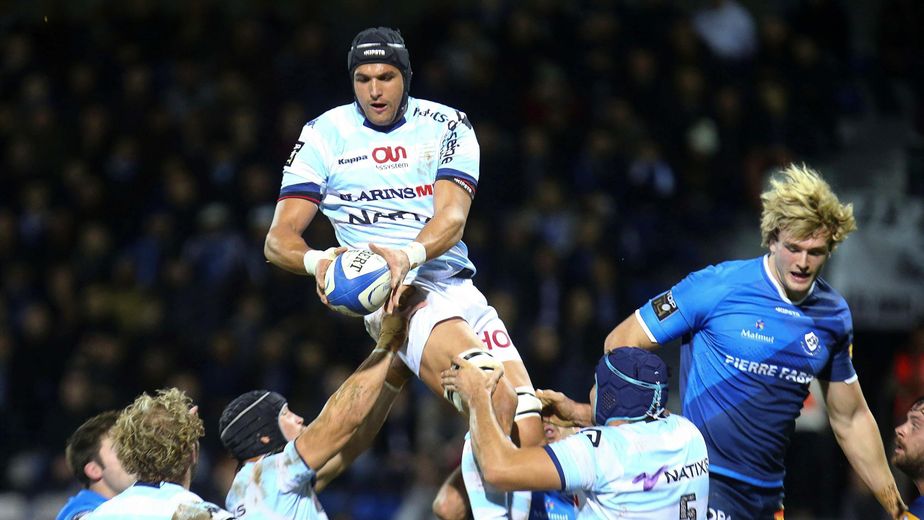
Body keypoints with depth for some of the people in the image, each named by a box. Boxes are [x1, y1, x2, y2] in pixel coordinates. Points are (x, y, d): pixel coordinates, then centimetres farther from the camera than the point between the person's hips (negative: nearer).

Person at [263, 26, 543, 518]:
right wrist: (316, 260, -24)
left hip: (457, 288, 4)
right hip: (398, 295, -4)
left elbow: (452, 217, -8)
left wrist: (410, 254, -30)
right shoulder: (325, 135, 5)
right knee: (496, 402, -28)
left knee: (525, 430, -6)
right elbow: (278, 240, 0)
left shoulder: (447, 126, 8)